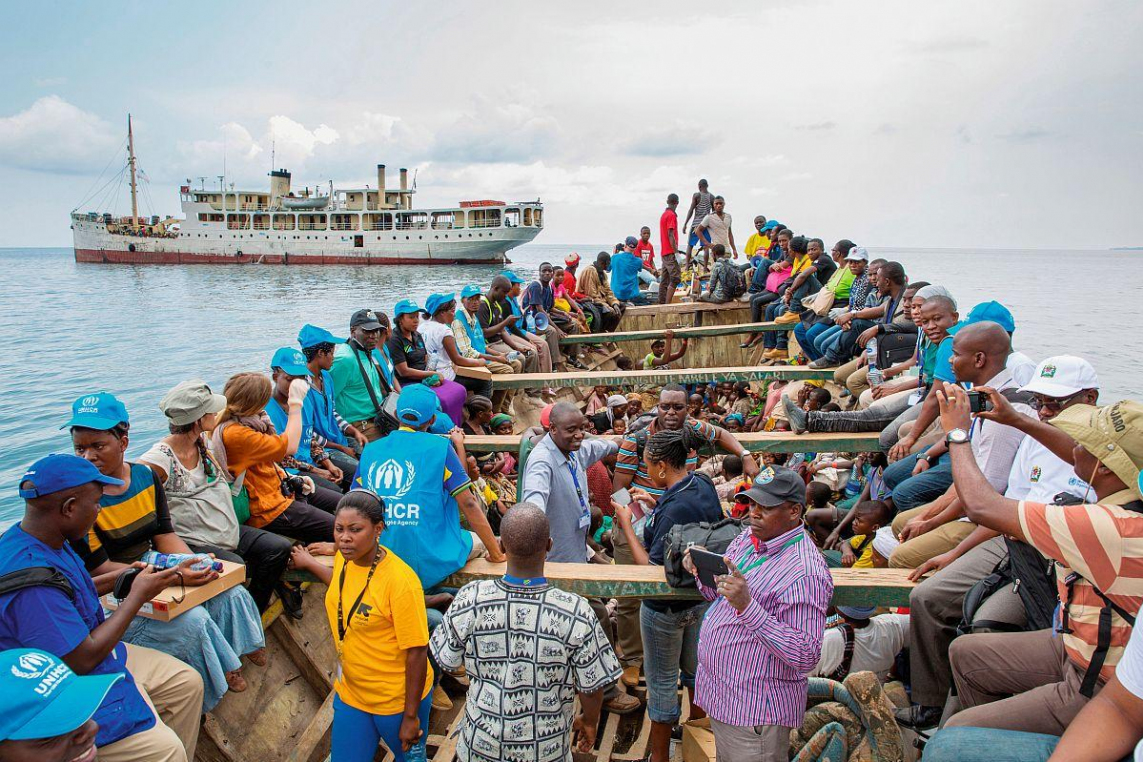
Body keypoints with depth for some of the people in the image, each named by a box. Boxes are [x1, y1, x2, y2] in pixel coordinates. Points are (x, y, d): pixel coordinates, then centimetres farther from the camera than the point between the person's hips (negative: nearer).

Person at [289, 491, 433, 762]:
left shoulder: (400, 580, -29)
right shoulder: (344, 557, -8)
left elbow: (417, 651, -23)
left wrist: (411, 716, -17)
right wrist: (309, 563, 26)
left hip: (398, 700, -6)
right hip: (350, 693, 6)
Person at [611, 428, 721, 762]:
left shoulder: (674, 509, -33)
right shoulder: (703, 485, -7)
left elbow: (652, 569, -28)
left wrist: (627, 525, -22)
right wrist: (656, 506, 3)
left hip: (667, 609, -8)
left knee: (662, 682, 11)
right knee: (693, 666, 28)